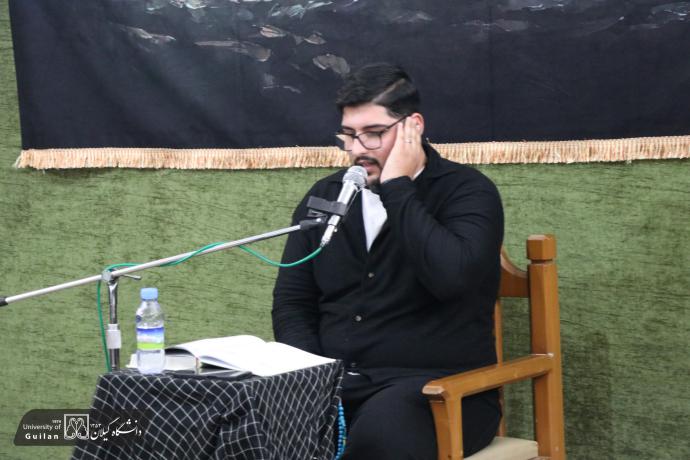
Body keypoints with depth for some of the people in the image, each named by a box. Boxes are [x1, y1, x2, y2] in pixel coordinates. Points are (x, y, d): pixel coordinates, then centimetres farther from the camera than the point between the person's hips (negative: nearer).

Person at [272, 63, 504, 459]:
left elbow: (452, 277, -21)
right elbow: (292, 303, 14)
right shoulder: (325, 196, 14)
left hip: (439, 386, -4)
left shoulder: (467, 191, -1)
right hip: (337, 382, 4)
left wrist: (397, 188, -13)